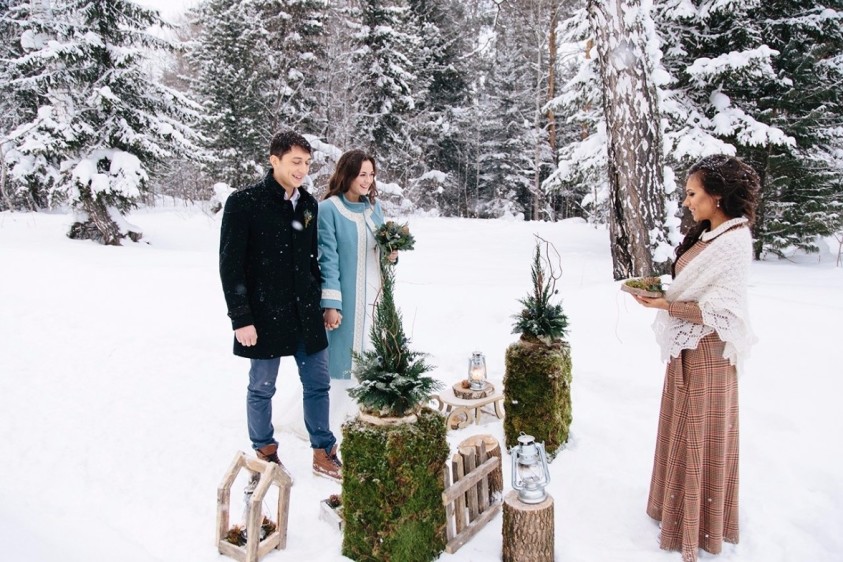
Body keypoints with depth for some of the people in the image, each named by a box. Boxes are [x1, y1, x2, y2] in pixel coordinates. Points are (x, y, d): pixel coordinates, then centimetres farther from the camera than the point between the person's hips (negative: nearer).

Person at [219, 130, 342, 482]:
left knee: (318, 384, 10)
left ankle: (323, 454, 25)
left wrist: (322, 302, 12)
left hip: (306, 314, 5)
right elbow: (230, 265, -11)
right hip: (265, 316, -5)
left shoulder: (309, 205, 7)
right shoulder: (244, 203, -10)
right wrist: (241, 318, -14)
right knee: (262, 388, 10)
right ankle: (265, 453, 30)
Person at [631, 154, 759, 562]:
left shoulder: (732, 243, -20)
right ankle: (680, 507, 37)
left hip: (708, 353, -9)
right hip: (686, 349, 9)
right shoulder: (707, 236, 8)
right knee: (683, 433, 19)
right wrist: (662, 290, 5)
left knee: (700, 439, 6)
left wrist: (666, 305, -26)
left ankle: (699, 529, 24)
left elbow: (717, 313, -24)